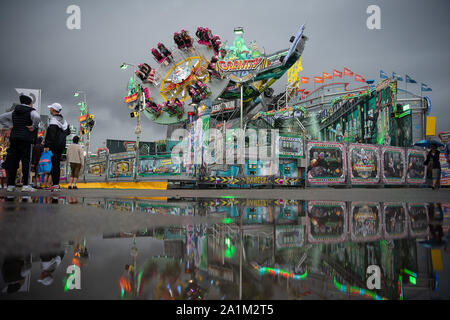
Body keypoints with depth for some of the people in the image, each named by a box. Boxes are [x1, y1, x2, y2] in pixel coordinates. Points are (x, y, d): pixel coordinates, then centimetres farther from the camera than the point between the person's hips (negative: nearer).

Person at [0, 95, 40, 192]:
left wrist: (12, 125, 19)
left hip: (14, 138, 6)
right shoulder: (31, 111, -3)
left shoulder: (14, 112, 18)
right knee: (26, 162, -4)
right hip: (26, 140, -6)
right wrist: (33, 127, -12)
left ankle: (10, 185, 9)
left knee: (12, 162, 7)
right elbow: (37, 117, -25)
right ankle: (26, 185, -8)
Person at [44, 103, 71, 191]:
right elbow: (68, 132, 25)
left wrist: (46, 145, -20)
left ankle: (55, 185, -11)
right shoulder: (63, 120, 14)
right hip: (62, 145, 8)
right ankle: (56, 184, 15)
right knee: (57, 164, 12)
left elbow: (50, 134, -19)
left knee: (54, 164, -8)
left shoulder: (53, 120, -11)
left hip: (54, 145, -8)